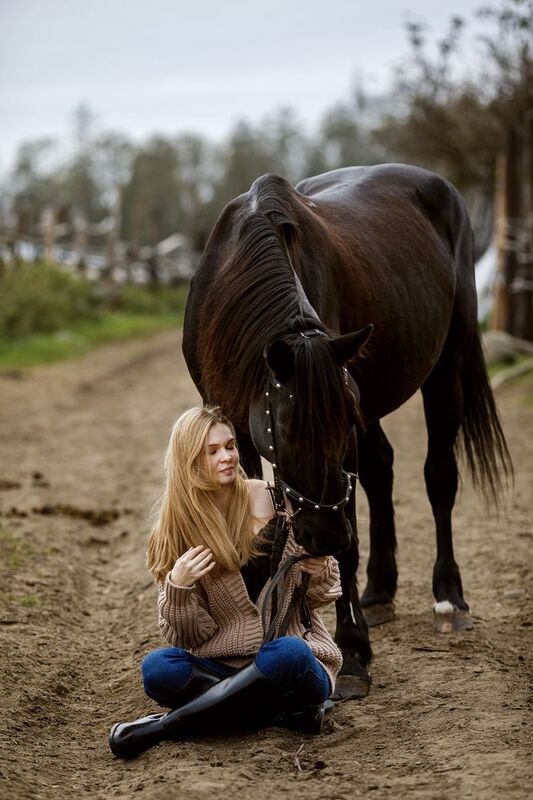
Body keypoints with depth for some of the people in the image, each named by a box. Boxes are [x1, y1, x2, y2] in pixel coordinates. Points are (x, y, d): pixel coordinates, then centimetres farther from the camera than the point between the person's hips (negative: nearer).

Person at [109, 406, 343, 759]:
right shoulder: (176, 526, 2)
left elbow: (319, 596, 10)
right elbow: (190, 636, 0)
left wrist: (320, 574, -14)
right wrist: (177, 586, -19)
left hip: (296, 664, -1)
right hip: (222, 666, 2)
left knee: (288, 651, -36)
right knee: (158, 668, -26)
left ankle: (161, 726, -24)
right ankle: (285, 712, -21)